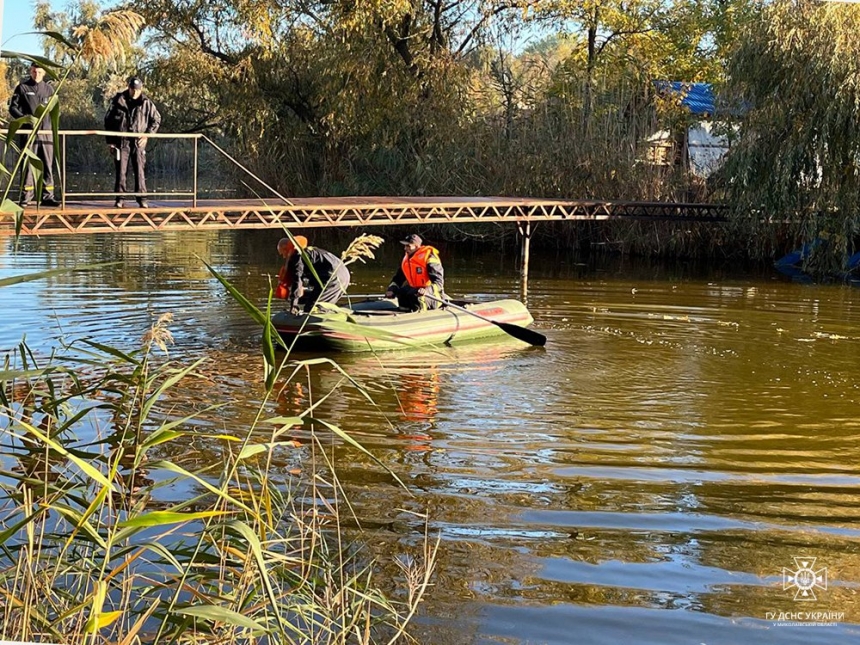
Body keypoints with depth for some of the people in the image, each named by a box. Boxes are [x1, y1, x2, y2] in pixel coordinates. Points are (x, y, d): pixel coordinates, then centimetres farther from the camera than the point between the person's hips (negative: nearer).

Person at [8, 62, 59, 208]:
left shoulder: (49, 89, 13)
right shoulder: (22, 87, 3)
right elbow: (12, 107, 1)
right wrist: (24, 117, -16)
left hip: (46, 132, 3)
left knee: (47, 165, 4)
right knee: (28, 164, -5)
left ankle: (47, 196, 9)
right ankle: (26, 197, -3)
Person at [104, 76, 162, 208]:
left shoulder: (146, 102, 0)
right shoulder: (118, 100, 1)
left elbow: (156, 119, 11)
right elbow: (108, 120, 8)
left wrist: (147, 135, -2)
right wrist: (110, 141, 5)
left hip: (138, 142, 0)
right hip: (121, 141, 0)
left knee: (140, 170, -3)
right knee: (121, 170, 2)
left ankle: (142, 198, 2)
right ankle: (119, 199, 7)